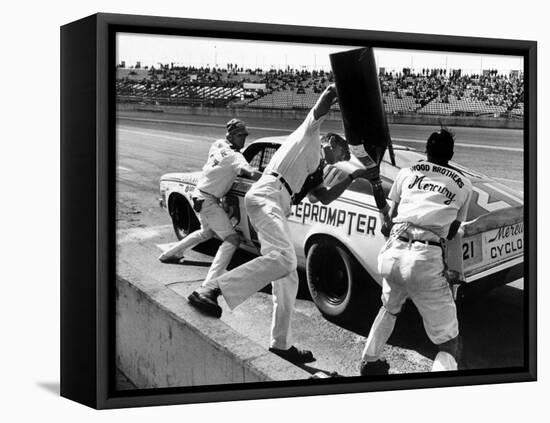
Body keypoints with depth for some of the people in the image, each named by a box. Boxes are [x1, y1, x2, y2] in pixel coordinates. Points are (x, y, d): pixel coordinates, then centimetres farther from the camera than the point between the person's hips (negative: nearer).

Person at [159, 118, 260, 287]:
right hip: (208, 199, -9)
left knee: (207, 232, 33)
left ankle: (169, 254, 45)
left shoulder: (217, 145, 5)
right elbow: (253, 174, -35)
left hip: (200, 193, 9)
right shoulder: (234, 156, -20)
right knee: (232, 239, -13)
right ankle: (210, 283, -25)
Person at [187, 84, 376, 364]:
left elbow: (325, 197, 28)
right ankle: (211, 291, -38)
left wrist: (352, 177, 30)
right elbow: (321, 107, 1)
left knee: (287, 277, 7)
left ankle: (281, 343, 10)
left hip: (278, 207, 10)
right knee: (283, 258, -31)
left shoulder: (313, 172, 36)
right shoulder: (310, 134, 16)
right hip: (267, 194, -10)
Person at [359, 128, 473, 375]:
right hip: (426, 261, -4)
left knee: (389, 308, 38)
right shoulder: (463, 185, 16)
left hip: (391, 253, 4)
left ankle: (369, 363, 40)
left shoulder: (407, 173, 19)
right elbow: (451, 233, 18)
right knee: (449, 344, 4)